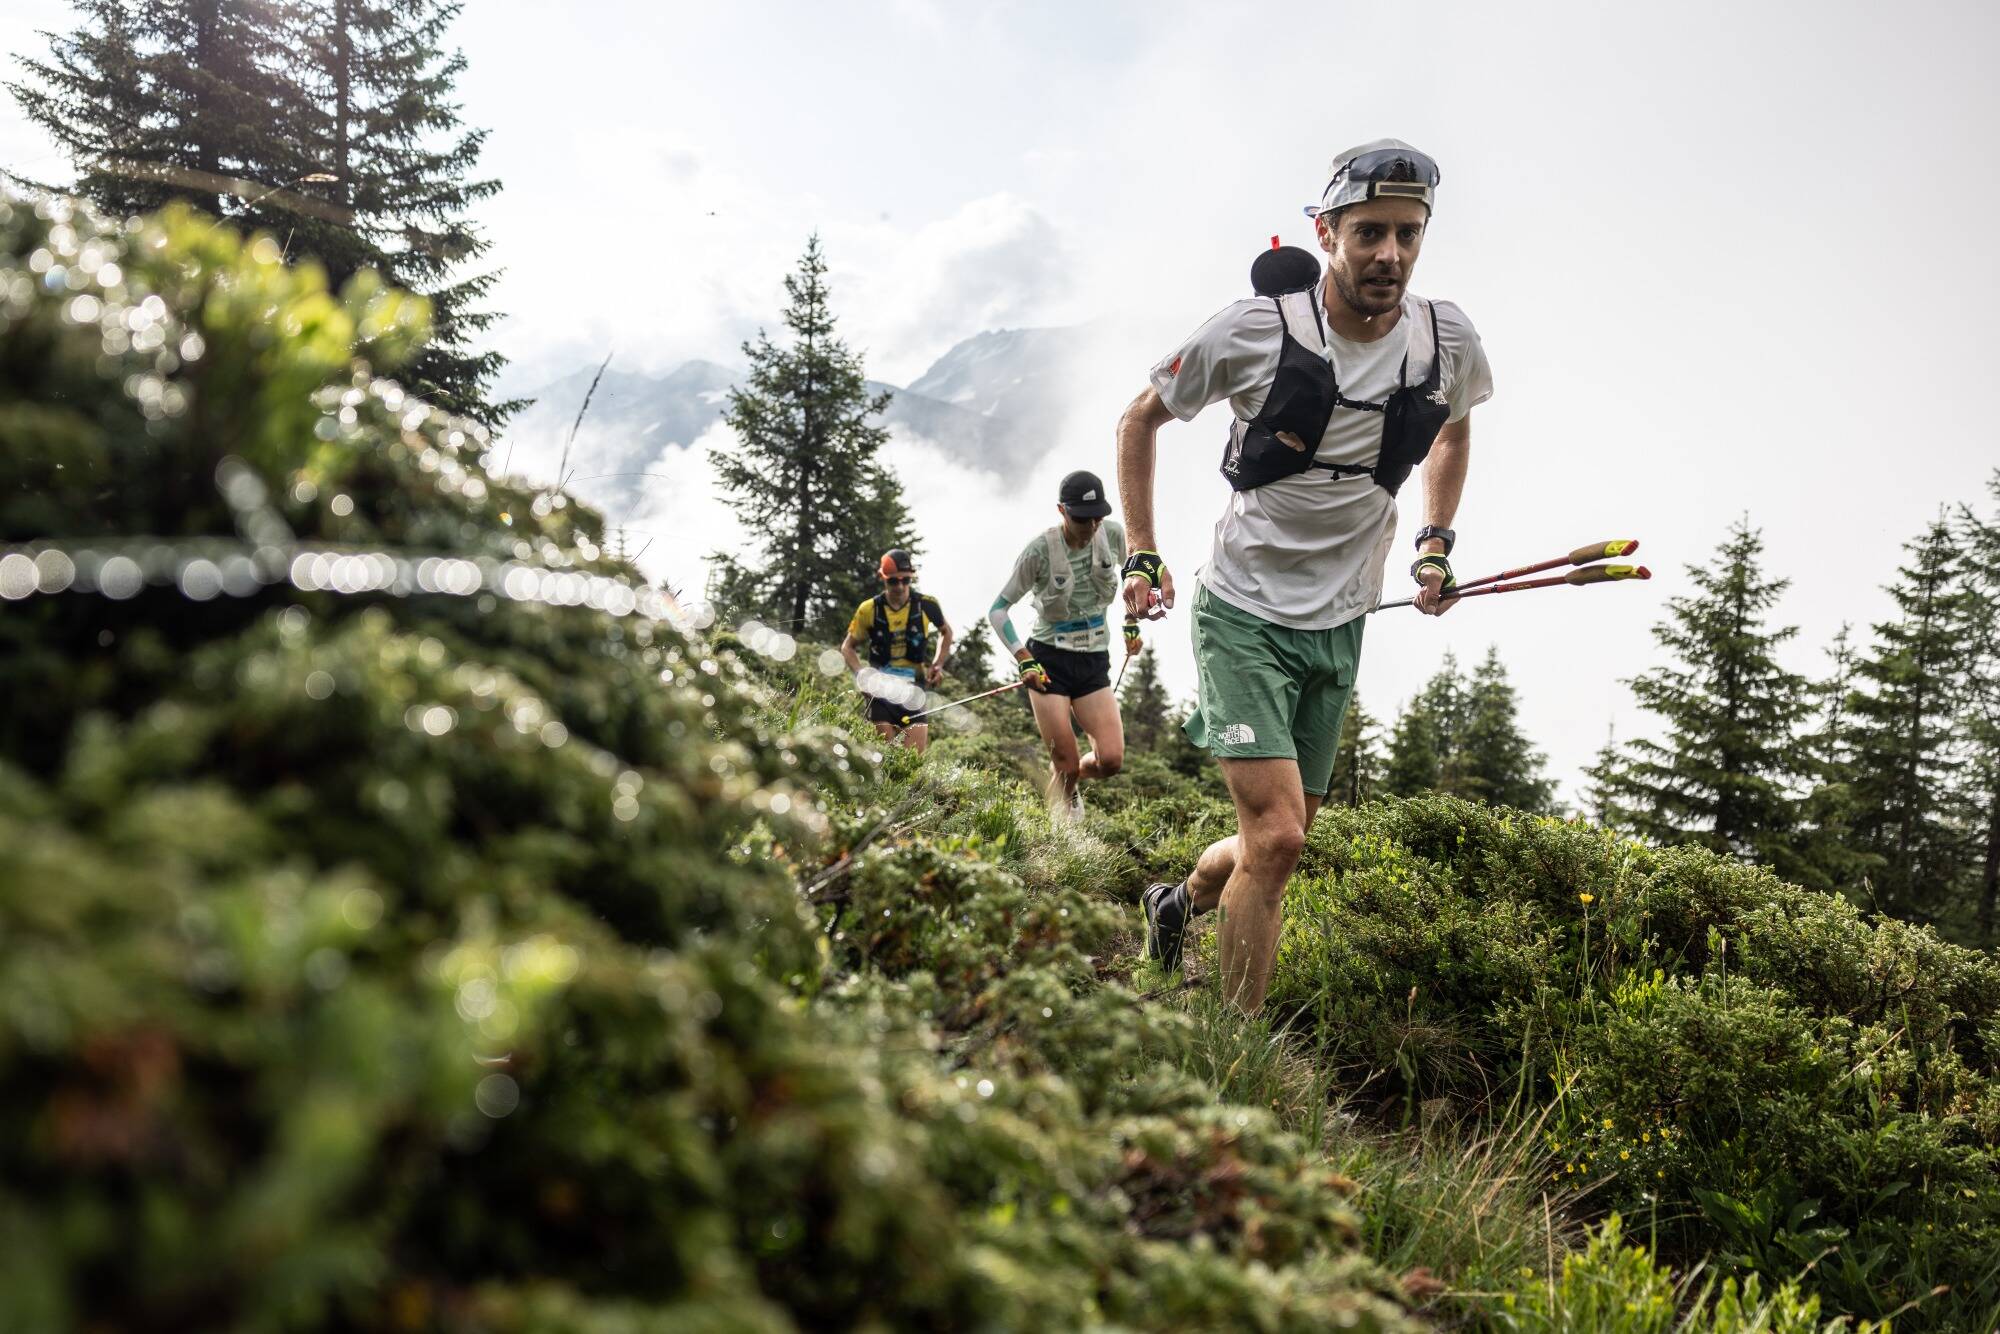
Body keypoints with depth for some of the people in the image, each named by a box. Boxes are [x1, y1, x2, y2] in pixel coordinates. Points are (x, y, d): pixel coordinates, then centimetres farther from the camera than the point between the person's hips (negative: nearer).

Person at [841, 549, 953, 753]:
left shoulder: (926, 605, -2)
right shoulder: (869, 610, -3)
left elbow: (946, 632, 18)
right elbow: (848, 646, 10)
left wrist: (937, 665, 5)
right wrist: (860, 674, -7)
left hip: (913, 689, 0)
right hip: (880, 686, 0)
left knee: (915, 755, -10)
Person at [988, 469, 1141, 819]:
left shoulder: (1113, 534, -5)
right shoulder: (1040, 550, -16)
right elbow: (998, 610, -9)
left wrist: (1131, 623, 13)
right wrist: (1025, 660, -18)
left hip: (1094, 661, 4)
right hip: (1049, 661, -4)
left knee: (1111, 760, -8)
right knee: (1065, 766, -7)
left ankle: (1072, 780, 26)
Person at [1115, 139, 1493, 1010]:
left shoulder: (1447, 340, -3)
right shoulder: (1256, 329, -14)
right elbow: (1141, 419, 1)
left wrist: (1436, 544, 12)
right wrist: (1139, 557, -3)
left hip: (1341, 627, 5)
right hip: (1244, 613, -5)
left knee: (1277, 841, 12)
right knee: (1276, 836, -17)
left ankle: (1179, 904, 46)